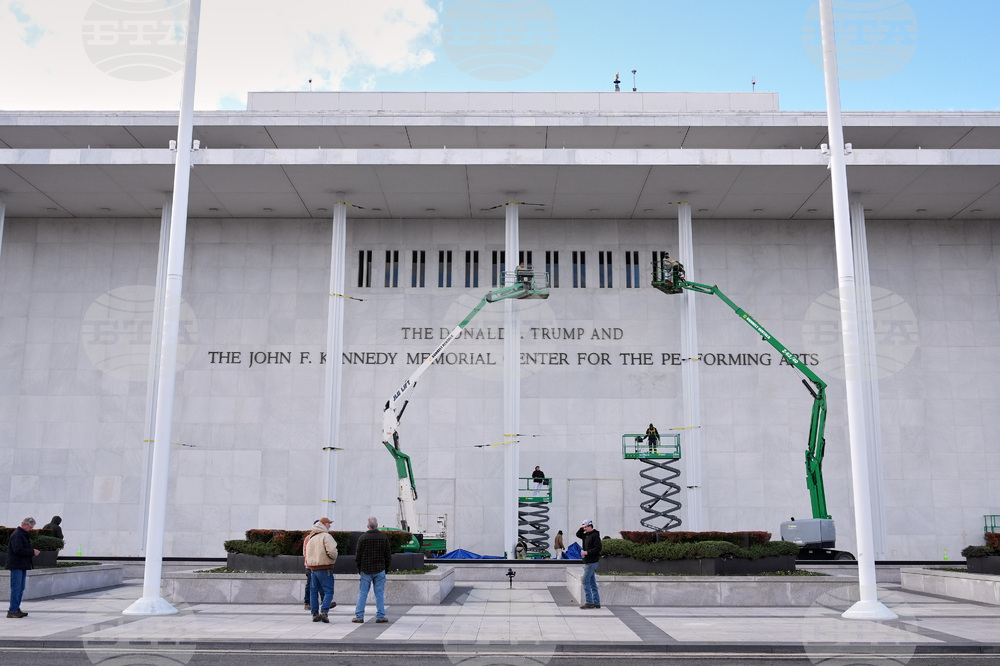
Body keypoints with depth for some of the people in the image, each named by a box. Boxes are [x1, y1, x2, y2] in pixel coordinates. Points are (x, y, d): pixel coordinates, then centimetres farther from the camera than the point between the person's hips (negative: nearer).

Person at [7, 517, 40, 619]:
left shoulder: (23, 534, 19)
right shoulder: (16, 534, -13)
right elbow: (18, 549, -23)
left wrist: (32, 551, 8)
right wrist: (32, 552, -17)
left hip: (22, 566, 10)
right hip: (16, 565, -10)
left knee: (20, 589, 12)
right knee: (16, 588, -8)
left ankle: (16, 609, 17)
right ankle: (12, 611, -5)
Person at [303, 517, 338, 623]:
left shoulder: (311, 537, 14)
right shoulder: (326, 536, -11)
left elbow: (306, 552, 16)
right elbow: (331, 551, -22)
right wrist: (334, 558, -3)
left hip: (313, 567, 7)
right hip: (324, 568, -7)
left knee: (314, 591, 13)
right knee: (328, 591, -3)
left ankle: (315, 614, 12)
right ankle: (324, 611, -19)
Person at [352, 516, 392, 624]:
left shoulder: (362, 538, -6)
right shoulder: (384, 537, -2)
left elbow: (357, 556, -2)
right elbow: (388, 555, 2)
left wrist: (359, 568, 11)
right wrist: (386, 568, 13)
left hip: (366, 570, 0)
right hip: (380, 570, 1)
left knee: (362, 593, 6)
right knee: (379, 593, 5)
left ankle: (359, 616, 7)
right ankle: (380, 616, 6)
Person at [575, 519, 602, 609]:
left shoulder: (595, 535, -14)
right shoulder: (586, 535, 13)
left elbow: (598, 548, -20)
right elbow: (578, 534, 23)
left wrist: (587, 552, -20)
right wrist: (582, 528, 8)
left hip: (592, 562, -9)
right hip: (587, 561, 9)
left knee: (585, 581, -10)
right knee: (592, 583, 10)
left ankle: (589, 602, -9)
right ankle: (596, 603, 13)